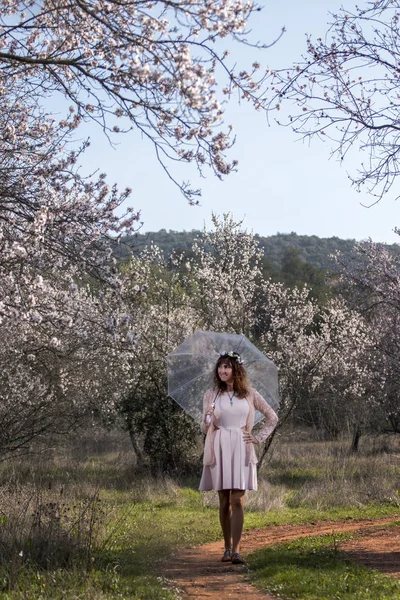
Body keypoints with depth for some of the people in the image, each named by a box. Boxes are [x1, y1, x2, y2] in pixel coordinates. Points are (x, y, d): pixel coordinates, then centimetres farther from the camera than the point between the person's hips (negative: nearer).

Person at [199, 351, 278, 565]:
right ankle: (227, 547, 14)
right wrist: (208, 419, -13)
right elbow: (205, 429, 8)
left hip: (241, 450, -1)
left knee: (237, 500, -8)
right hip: (219, 449, 1)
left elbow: (272, 417, 14)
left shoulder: (249, 394, 5)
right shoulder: (211, 395, 7)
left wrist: (259, 437, 4)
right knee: (224, 501, 4)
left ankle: (236, 550, -10)